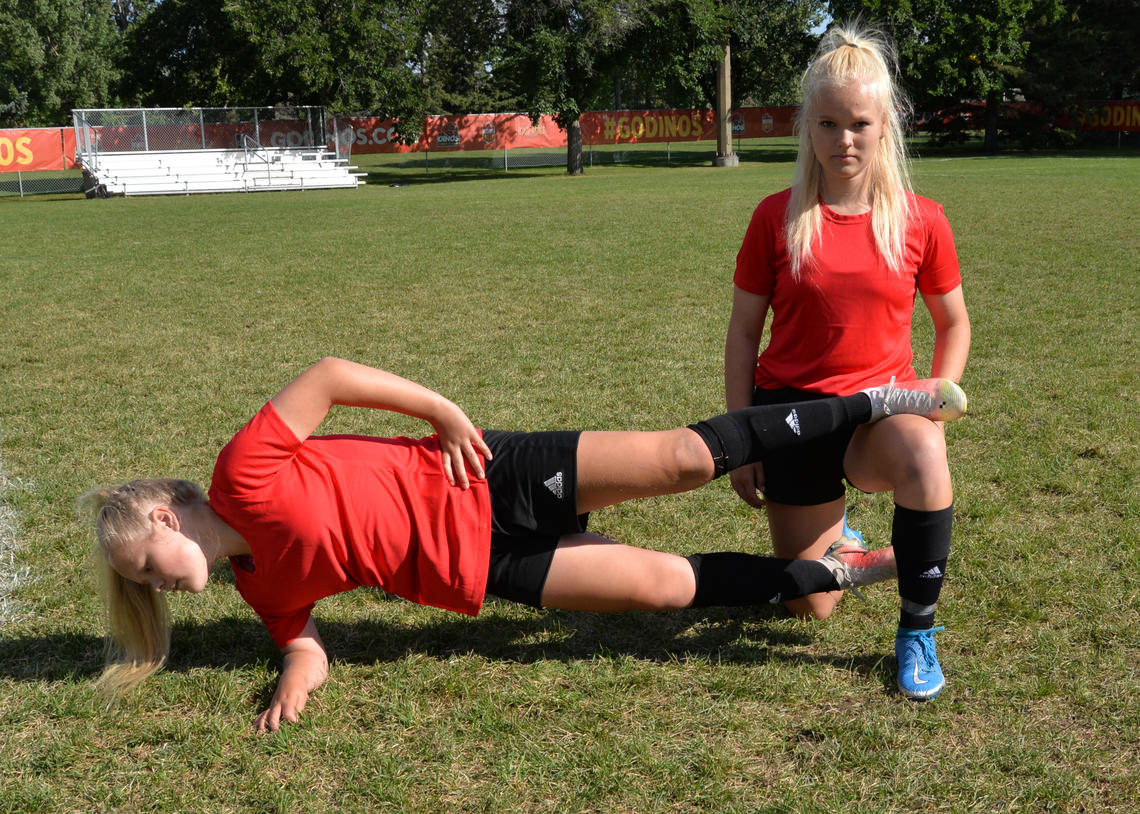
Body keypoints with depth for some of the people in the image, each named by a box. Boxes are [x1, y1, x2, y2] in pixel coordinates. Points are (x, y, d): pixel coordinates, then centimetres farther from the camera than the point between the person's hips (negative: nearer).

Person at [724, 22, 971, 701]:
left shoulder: (921, 221, -4)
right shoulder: (777, 218, -6)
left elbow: (954, 322, 9)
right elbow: (743, 333, -1)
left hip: (880, 407, 0)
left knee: (922, 450, -39)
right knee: (810, 608, 4)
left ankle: (918, 629, -17)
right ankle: (833, 537, 42)